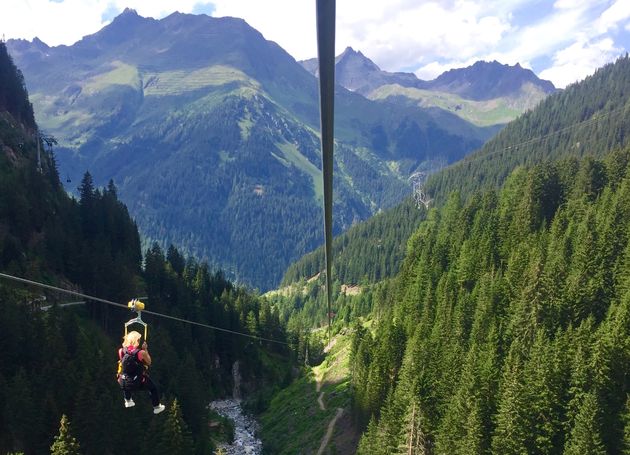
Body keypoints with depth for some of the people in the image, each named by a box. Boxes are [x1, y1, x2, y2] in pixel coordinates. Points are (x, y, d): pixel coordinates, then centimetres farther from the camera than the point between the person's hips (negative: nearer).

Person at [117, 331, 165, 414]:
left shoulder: (121, 351, -10)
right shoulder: (141, 352, -19)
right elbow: (149, 362, -2)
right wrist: (145, 350, 1)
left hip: (125, 383, 3)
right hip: (139, 383, -3)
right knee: (153, 387, 25)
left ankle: (128, 401, 51)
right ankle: (156, 407, 36)